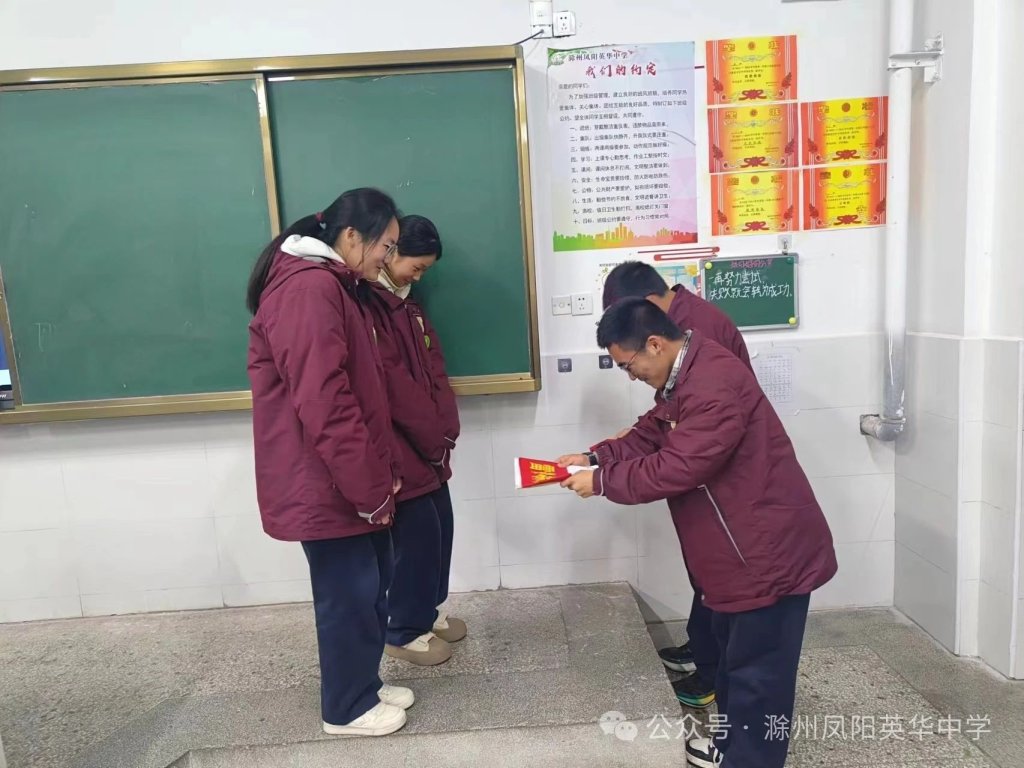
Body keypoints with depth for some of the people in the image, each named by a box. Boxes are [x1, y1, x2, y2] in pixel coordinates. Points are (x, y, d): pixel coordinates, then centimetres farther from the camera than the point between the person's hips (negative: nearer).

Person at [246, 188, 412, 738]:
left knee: (371, 585, 19)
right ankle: (348, 708, 28)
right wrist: (371, 488, -18)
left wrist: (382, 474, 14)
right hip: (325, 484, -10)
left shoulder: (332, 286, 14)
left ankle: (365, 686, 37)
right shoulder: (309, 290, -20)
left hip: (350, 482, 10)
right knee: (349, 594, 6)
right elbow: (323, 406, -25)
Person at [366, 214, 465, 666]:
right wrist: (433, 434, -12)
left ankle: (429, 610, 33)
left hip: (426, 442, 9)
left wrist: (443, 428, -2)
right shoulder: (364, 303, -16)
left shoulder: (404, 301, 13)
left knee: (440, 523, 14)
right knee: (418, 531, 0)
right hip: (396, 445, -9)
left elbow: (433, 367, 9)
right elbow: (390, 383, -20)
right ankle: (405, 632, 18)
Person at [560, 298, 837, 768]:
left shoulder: (715, 384, -28)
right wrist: (593, 458, -1)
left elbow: (675, 468, -31)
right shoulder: (683, 377, 6)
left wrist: (601, 481, -20)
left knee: (757, 671, 5)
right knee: (733, 650, 25)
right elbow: (650, 437, 12)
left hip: (771, 552, -11)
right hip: (739, 550, 11)